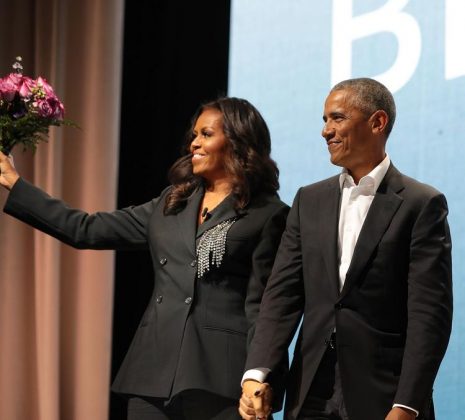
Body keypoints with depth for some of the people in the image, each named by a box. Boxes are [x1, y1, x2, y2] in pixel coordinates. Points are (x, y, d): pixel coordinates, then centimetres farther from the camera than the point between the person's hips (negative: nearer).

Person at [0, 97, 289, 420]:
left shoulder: (268, 215, 1)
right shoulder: (170, 204, 18)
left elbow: (261, 306, -4)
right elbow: (86, 230, 17)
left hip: (218, 379, -5)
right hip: (155, 373, 5)